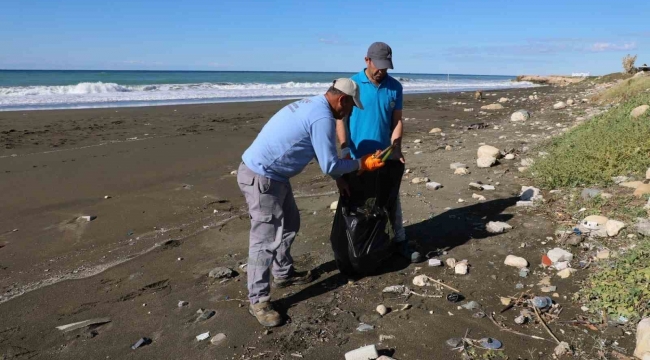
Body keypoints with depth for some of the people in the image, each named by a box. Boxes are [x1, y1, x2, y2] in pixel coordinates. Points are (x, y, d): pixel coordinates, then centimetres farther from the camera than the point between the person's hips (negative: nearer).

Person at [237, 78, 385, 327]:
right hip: (260, 177, -11)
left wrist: (341, 178, 21)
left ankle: (283, 273, 38)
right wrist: (360, 165, -2)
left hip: (273, 174, 11)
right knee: (266, 239, -5)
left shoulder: (312, 106, 13)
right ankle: (258, 300, 6)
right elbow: (329, 165, -16)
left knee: (289, 224, 22)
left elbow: (324, 156, 21)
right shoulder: (323, 118, -19)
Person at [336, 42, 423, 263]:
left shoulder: (395, 87, 0)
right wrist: (344, 149, -20)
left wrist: (396, 148, -14)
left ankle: (400, 242, 22)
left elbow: (397, 121, 1)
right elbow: (341, 120, -9)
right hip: (357, 157, -3)